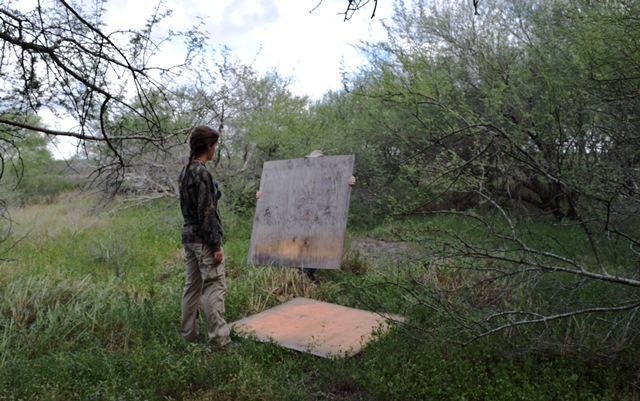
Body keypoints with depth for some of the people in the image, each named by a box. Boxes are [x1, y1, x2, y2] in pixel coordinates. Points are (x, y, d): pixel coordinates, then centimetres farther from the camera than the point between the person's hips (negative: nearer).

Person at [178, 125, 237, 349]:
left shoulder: (185, 171, 11)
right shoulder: (202, 173, -17)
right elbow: (207, 213, -18)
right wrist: (216, 245, -16)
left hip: (188, 236, 9)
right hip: (203, 239, -9)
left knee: (192, 286, 15)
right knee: (214, 286, -3)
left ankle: (188, 333, 24)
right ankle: (219, 337, 2)